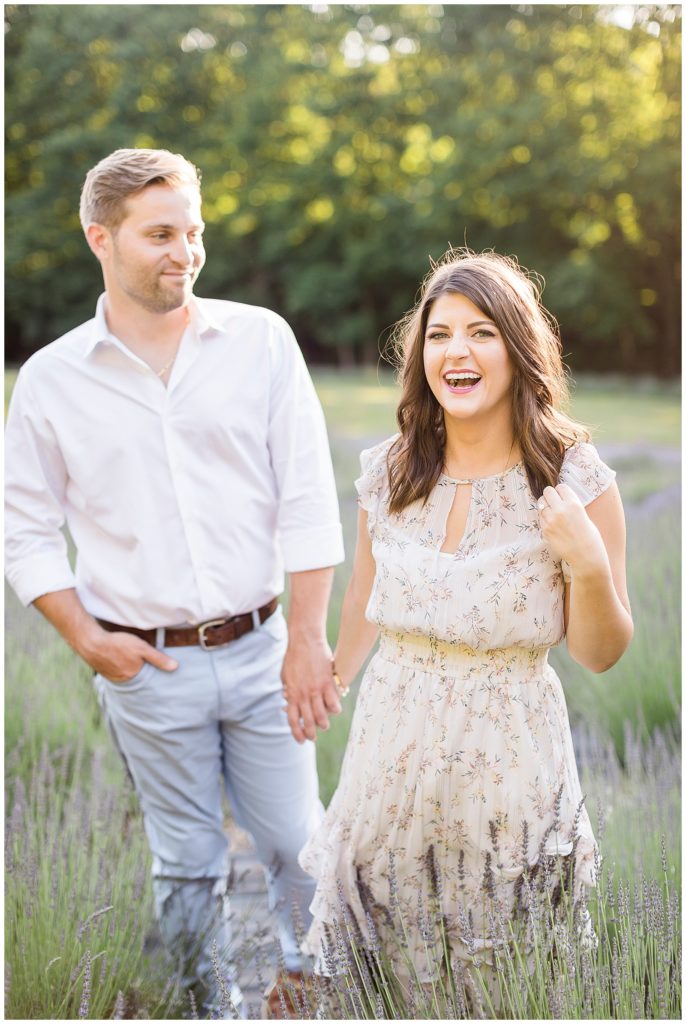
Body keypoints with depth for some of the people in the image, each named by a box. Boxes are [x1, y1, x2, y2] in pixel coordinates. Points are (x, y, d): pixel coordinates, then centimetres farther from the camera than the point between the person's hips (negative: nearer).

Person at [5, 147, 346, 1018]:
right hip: (147, 667, 0)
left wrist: (306, 638, -7)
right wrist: (86, 639, -7)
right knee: (187, 864, 12)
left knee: (296, 841, 8)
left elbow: (308, 501, -4)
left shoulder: (260, 341, -2)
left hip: (258, 649, 0)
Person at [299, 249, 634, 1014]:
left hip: (508, 760, -3)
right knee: (395, 979, 15)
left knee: (506, 991, 10)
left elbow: (599, 654, -4)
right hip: (393, 745, 3)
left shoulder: (576, 480, -9)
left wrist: (589, 564, -20)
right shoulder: (387, 471, -1)